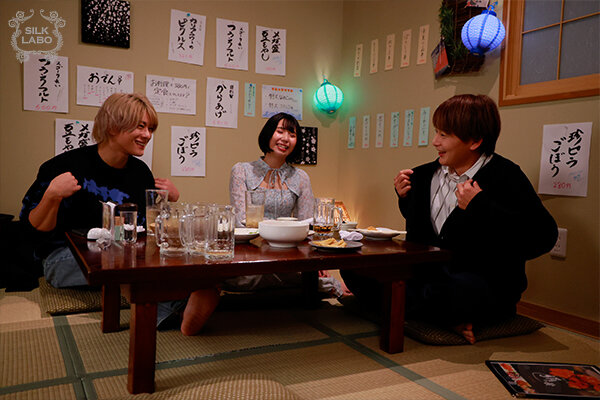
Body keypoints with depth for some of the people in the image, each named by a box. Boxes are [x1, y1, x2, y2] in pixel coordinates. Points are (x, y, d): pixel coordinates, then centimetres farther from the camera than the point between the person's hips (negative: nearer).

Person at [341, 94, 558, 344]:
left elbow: (543, 238, -21)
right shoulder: (427, 174, 8)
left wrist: (480, 206, -23)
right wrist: (405, 198, 4)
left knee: (458, 293, -41)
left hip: (483, 280, -5)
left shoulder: (505, 177, -10)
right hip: (429, 270, 6)